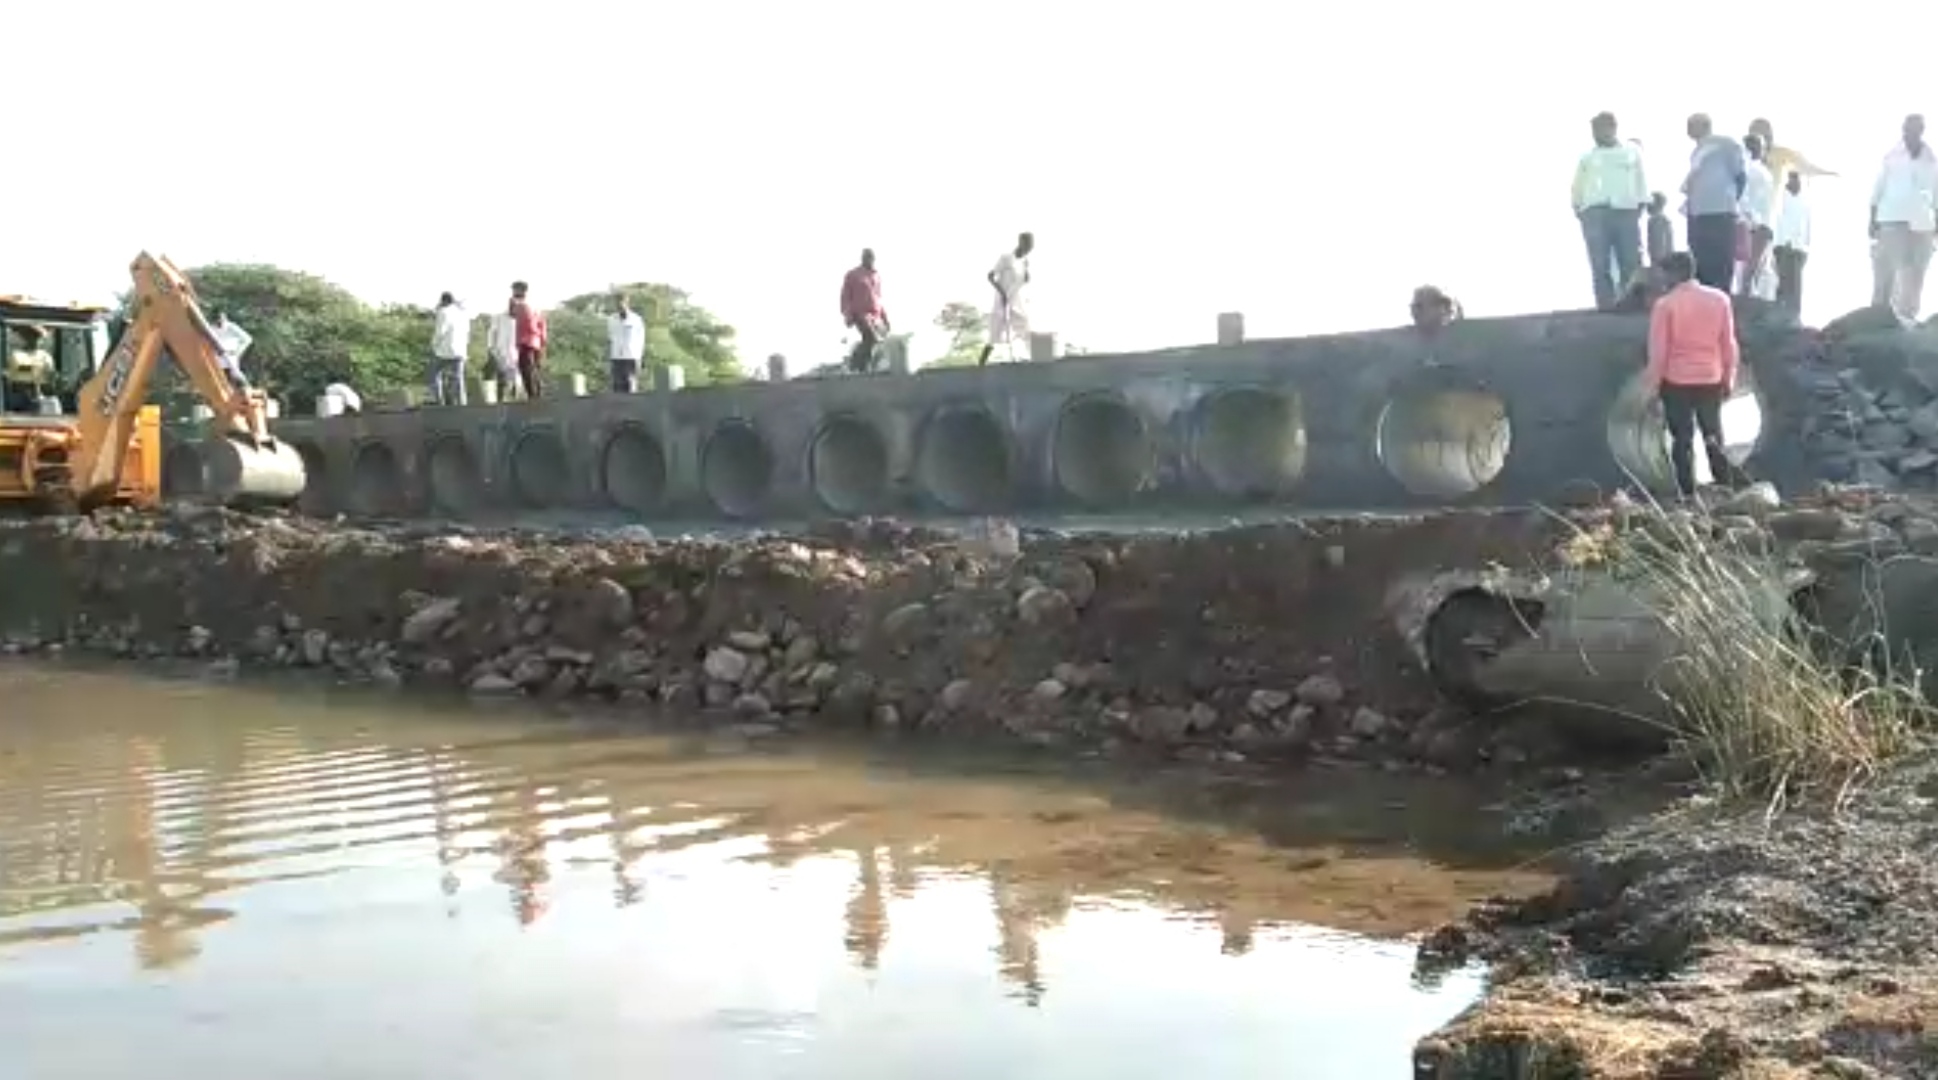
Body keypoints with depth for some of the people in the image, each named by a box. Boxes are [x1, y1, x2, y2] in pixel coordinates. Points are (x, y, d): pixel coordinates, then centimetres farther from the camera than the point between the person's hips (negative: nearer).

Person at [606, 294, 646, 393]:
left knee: (631, 386, -5)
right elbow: (609, 340, 13)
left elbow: (640, 341, 1)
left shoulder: (636, 320, -1)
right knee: (618, 385, -1)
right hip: (616, 358, 3)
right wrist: (608, 358, 9)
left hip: (631, 358, -3)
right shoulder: (611, 320, 8)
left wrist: (639, 360, -4)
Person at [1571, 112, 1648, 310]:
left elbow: (1641, 182, 15)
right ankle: (1606, 306, -5)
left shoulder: (1632, 152, 14)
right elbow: (1578, 188, 15)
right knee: (1600, 264, -6)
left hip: (1626, 212, 0)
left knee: (1631, 263, -3)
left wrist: (1641, 205, 5)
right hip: (1595, 213, 0)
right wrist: (1579, 210, 4)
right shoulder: (1587, 157, 13)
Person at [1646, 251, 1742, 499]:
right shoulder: (1719, 299, 0)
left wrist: (1653, 386, -1)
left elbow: (1658, 350, -9)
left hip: (1676, 381, -3)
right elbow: (1729, 344, 5)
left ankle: (1688, 494, 3)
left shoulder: (1665, 304, -11)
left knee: (1682, 439, 3)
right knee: (1713, 436, 14)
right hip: (1711, 380, 3)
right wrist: (1729, 379, 14)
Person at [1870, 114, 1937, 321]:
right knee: (1886, 271, -7)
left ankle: (1907, 321, 6)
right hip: (1892, 221, -2)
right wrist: (1873, 220, -1)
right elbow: (1878, 190, 6)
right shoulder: (1892, 157, 6)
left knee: (1914, 277, 2)